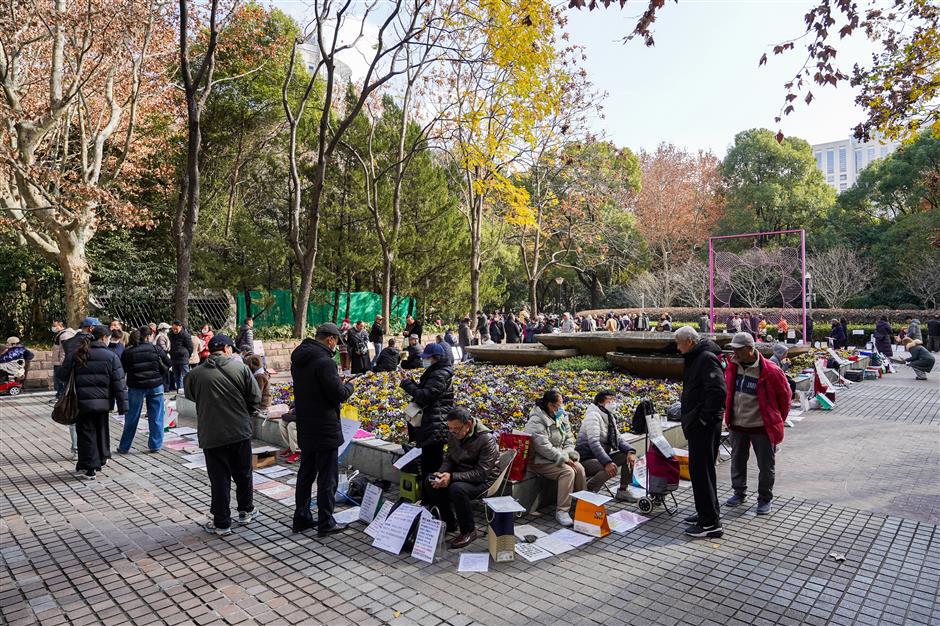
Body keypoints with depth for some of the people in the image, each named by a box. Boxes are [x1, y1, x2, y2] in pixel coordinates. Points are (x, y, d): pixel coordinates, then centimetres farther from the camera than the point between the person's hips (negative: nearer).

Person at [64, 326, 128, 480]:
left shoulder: (75, 356, 1)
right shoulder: (111, 357, -4)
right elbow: (119, 383, -5)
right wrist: (123, 406, -1)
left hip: (82, 403, 0)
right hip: (102, 402, 0)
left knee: (86, 434, 5)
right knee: (101, 432, 17)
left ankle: (89, 469, 5)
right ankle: (100, 461, 31)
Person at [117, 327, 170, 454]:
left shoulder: (128, 352, -4)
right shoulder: (155, 349, -6)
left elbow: (121, 371, 0)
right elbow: (168, 364, 0)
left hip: (136, 387, 1)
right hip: (155, 386, -1)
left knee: (131, 418, 12)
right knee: (156, 418, 8)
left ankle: (124, 447, 20)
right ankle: (155, 445, 12)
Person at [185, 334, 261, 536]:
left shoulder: (195, 374, -6)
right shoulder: (240, 368, -8)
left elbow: (190, 395, 14)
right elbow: (255, 398, -4)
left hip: (211, 435, 0)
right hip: (240, 432, 1)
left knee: (219, 479, 8)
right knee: (243, 474, 18)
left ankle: (221, 523, 15)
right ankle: (246, 511, 33)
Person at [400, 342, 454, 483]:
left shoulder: (440, 375, -17)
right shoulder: (432, 372, 17)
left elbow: (425, 395, -23)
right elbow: (424, 391, 20)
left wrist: (407, 384, -11)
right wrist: (412, 384, 4)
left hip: (436, 426, -11)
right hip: (429, 423, 11)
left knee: (430, 459, -7)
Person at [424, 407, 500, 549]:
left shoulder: (486, 439, -23)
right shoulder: (453, 434, -4)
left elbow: (482, 473, -25)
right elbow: (449, 458, 10)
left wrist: (452, 477, -32)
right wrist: (441, 473, -13)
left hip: (484, 479, -7)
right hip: (460, 473, 7)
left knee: (457, 489, -34)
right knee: (430, 483, -13)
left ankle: (469, 531, -11)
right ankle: (449, 523, 5)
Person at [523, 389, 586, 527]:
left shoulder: (562, 417, 9)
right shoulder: (536, 421, -18)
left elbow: (569, 438, 12)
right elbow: (543, 446, -25)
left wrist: (569, 454, -8)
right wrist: (563, 458, -23)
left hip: (559, 457, 8)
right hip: (540, 461, -8)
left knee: (579, 468, -14)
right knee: (568, 471, -27)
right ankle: (562, 511, -21)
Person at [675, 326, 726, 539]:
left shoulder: (707, 358, -16)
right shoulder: (695, 358, 16)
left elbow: (718, 391, -27)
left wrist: (704, 417, -21)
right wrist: (689, 418, 15)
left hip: (705, 425, -11)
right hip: (696, 424, 11)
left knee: (701, 471, -6)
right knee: (700, 469, 18)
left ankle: (711, 523, 2)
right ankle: (708, 512, 30)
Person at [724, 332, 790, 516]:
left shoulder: (770, 371, -17)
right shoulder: (733, 367, -1)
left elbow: (785, 396, -3)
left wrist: (778, 420, 4)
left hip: (762, 427, -5)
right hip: (737, 425, 5)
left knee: (766, 466, 8)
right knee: (737, 462, 16)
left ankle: (765, 499, 24)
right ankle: (739, 493, 33)